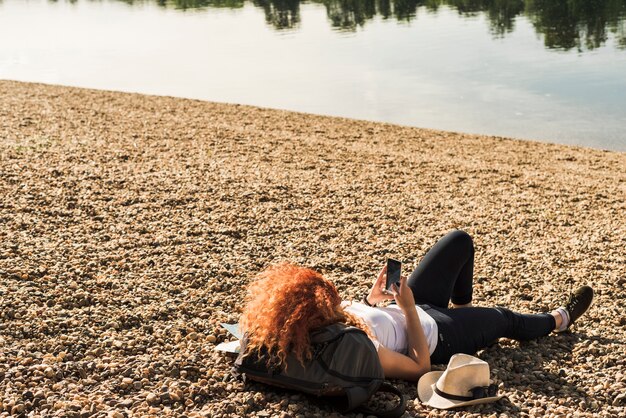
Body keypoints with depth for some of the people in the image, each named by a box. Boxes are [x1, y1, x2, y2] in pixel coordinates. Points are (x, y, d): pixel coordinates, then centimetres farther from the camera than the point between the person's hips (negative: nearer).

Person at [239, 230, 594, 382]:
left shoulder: (324, 325, -24)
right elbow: (421, 367, -29)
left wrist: (372, 299, -9)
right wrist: (409, 309, -30)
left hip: (416, 308, 6)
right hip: (436, 334, -6)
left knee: (461, 241, 15)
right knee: (504, 318, 22)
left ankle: (464, 309, 44)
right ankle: (560, 319, 58)